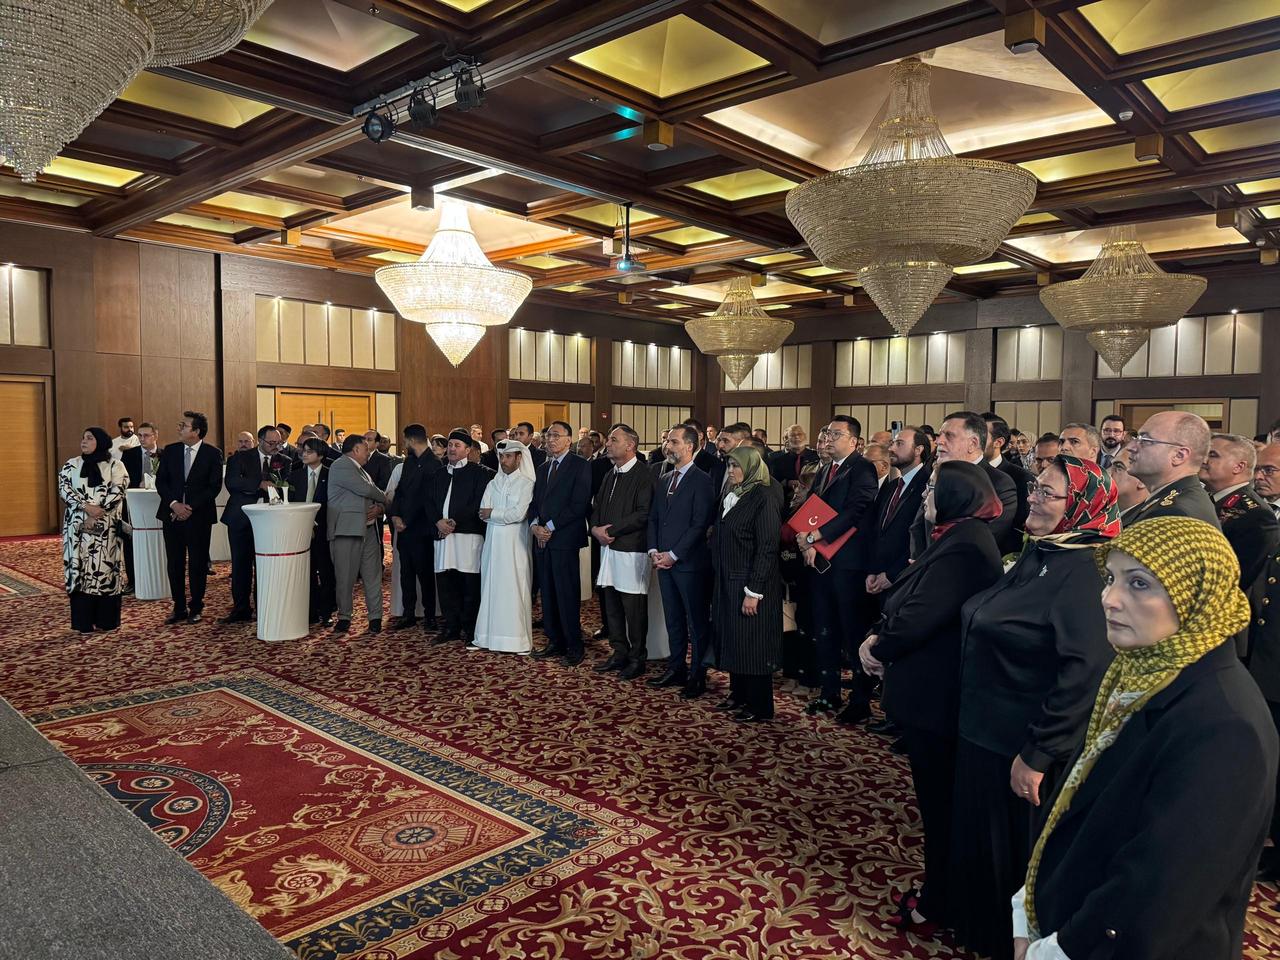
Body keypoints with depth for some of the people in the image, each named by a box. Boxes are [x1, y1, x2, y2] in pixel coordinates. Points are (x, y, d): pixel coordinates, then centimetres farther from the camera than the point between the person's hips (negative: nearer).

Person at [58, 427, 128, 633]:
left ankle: (107, 620, 6)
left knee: (106, 568, -1)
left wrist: (96, 515, -16)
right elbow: (64, 488, -2)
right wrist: (86, 506, -17)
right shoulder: (71, 465, 11)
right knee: (80, 568, 1)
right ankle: (84, 621, 6)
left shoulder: (115, 466, 4)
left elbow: (117, 492, -7)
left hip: (106, 527, -2)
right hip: (78, 526, 2)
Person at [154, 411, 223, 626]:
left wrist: (191, 507, -13)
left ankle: (196, 608, 15)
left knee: (198, 563, 3)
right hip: (172, 514, 3)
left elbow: (214, 486, -6)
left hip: (199, 516, -3)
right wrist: (174, 504, -10)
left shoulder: (213, 453, -3)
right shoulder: (170, 451, 7)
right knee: (175, 563, 6)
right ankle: (179, 608, 16)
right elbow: (160, 481, 5)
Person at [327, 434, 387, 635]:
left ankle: (375, 618, 13)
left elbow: (376, 497, 21)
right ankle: (344, 618, 13)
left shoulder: (360, 470, 21)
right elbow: (365, 489, -16)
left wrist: (379, 507, -2)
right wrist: (384, 498, 2)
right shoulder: (340, 466, -6)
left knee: (373, 575, 6)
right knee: (345, 577, 0)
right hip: (346, 529, -8)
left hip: (368, 529, 8)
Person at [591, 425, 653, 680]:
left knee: (634, 608, 0)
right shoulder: (609, 475, 16)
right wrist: (596, 528, 0)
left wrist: (610, 530, -16)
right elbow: (597, 507, 21)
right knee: (611, 604, 14)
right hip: (608, 547, 8)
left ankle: (637, 659, 12)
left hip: (632, 549, -8)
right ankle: (619, 653, 27)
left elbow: (643, 514, -19)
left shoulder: (644, 475, -11)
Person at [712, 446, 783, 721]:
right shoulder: (731, 497, 11)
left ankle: (759, 707, 14)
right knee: (733, 641, 15)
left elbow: (767, 548, -18)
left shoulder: (764, 499, -14)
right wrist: (721, 581, 10)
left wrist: (753, 592, -20)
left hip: (751, 585, -8)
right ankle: (739, 694, 29)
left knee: (752, 644, 1)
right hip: (727, 582, 8)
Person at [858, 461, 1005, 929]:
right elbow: (909, 603, 12)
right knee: (938, 794, 21)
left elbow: (917, 618, -28)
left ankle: (938, 902, 23)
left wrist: (878, 649, -11)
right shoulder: (958, 538, 9)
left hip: (934, 693, -10)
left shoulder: (962, 546, -24)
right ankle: (939, 888, 37)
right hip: (936, 690, 10)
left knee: (938, 801, 6)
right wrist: (878, 635, -2)